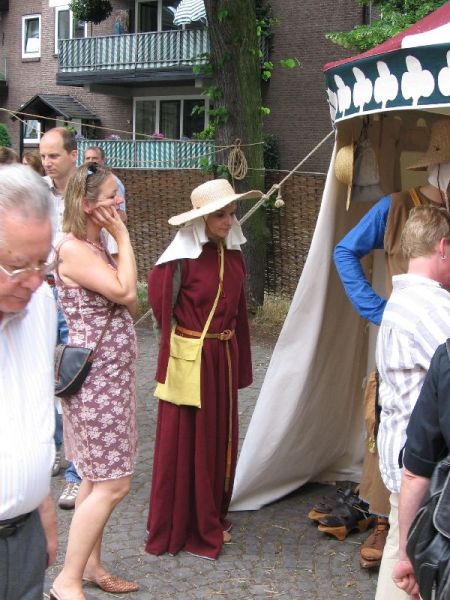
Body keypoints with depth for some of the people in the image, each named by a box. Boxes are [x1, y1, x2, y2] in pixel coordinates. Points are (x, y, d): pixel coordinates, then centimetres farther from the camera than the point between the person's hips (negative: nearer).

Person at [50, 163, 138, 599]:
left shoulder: (95, 246, 12)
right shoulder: (72, 248, -17)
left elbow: (131, 306, 7)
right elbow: (124, 291, -27)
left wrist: (116, 240, -2)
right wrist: (122, 237, -15)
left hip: (110, 376, 10)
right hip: (95, 378, -10)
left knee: (96, 478, 15)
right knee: (112, 484, -7)